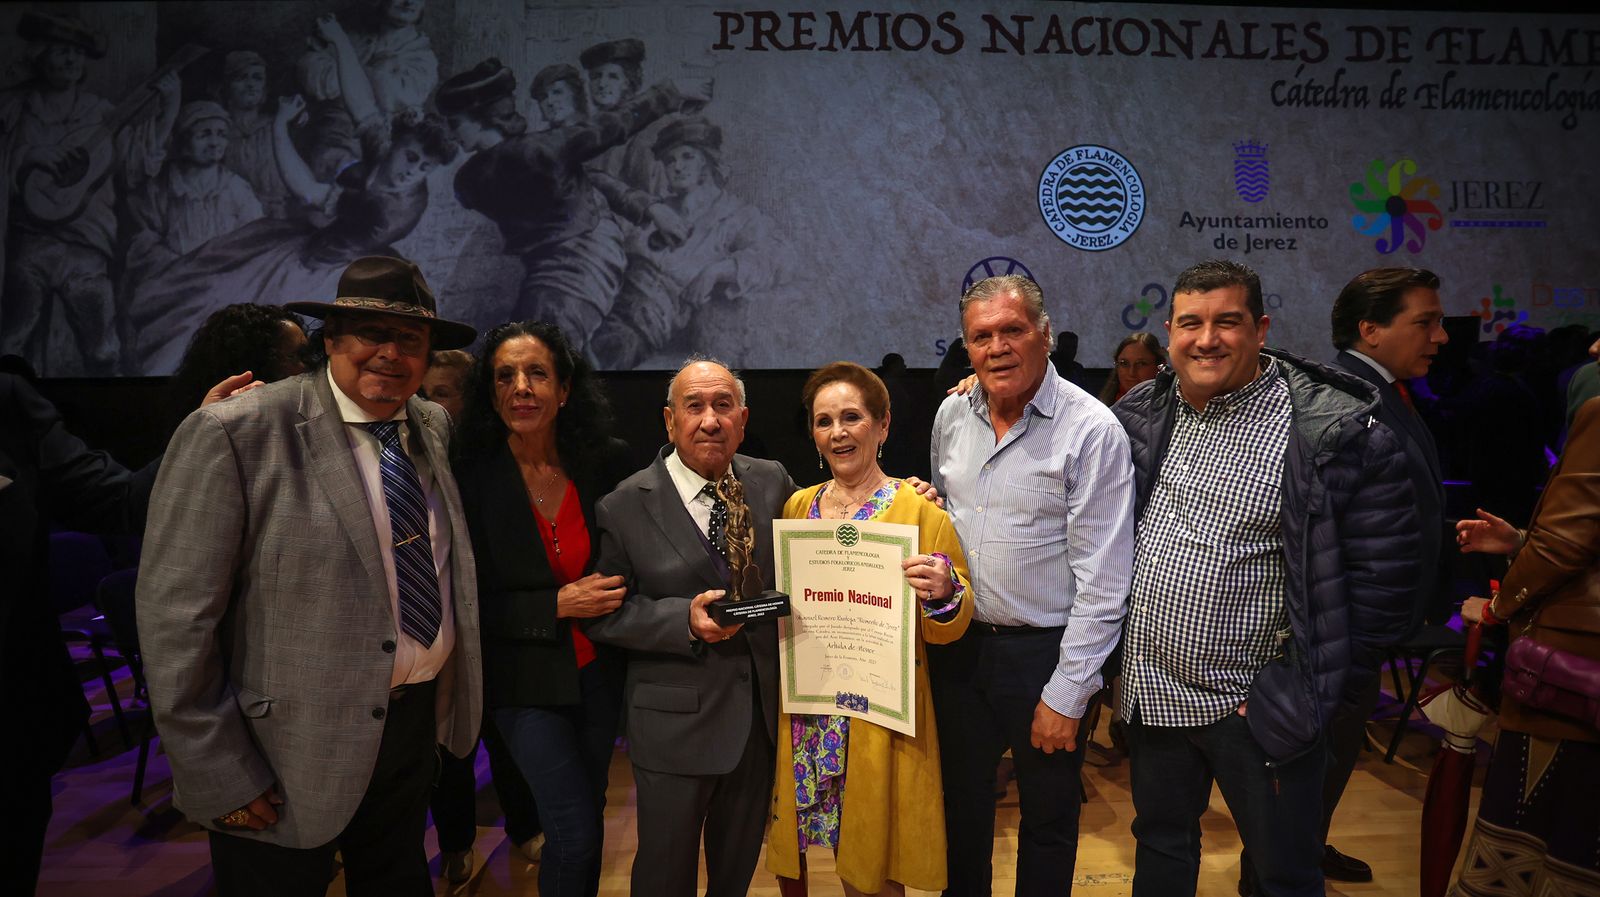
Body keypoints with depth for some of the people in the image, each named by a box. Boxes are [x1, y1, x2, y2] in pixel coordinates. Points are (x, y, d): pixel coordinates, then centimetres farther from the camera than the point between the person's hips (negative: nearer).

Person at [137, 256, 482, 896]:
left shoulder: (434, 427, 2)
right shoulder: (233, 435, -18)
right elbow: (175, 618, -18)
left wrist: (453, 698, 9)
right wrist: (220, 776, -16)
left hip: (417, 722, 6)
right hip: (293, 748, -5)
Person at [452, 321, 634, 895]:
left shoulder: (608, 463, -7)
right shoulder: (471, 478, -14)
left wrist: (616, 600, -9)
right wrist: (559, 605, -20)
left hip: (599, 670, 3)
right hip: (528, 680, -3)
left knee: (588, 812, 18)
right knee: (573, 831, -2)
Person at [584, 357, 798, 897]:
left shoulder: (773, 483, -1)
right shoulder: (625, 507, -12)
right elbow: (603, 616, -9)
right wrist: (685, 620, -25)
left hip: (763, 710, 4)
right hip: (676, 724, -3)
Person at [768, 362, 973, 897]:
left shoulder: (920, 511, -8)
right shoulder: (797, 506, 5)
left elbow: (947, 630, -6)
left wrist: (944, 593, -25)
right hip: (803, 711, 4)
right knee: (787, 853, 16)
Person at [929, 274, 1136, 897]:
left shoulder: (1092, 431, -16)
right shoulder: (952, 415, 2)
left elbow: (1103, 580, -16)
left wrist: (1066, 696, -15)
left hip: (1043, 652, -5)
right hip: (957, 642, 5)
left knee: (1048, 821, 14)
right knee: (961, 806, 20)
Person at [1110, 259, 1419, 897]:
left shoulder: (1337, 431, -15)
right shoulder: (1141, 415, 1)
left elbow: (1383, 572, -12)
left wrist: (1306, 686, -11)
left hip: (1256, 707, -4)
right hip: (1151, 693, 5)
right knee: (1160, 844, 24)